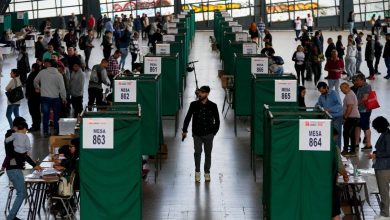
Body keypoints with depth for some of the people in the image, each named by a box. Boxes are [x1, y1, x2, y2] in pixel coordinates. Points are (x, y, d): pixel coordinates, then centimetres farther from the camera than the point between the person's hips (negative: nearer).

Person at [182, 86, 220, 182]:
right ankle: (197, 172, 5)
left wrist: (214, 132, 4)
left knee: (208, 154, 7)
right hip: (197, 134, 0)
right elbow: (187, 118, 5)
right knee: (197, 152, -9)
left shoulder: (212, 106, -2)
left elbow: (217, 120, 8)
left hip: (208, 134, 0)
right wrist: (184, 131, 0)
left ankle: (207, 173, 20)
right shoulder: (194, 105, -2)